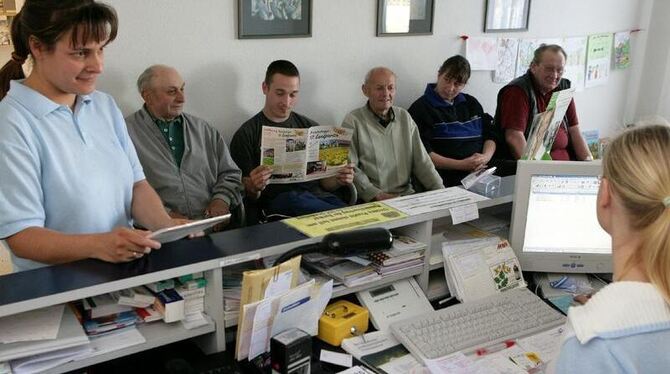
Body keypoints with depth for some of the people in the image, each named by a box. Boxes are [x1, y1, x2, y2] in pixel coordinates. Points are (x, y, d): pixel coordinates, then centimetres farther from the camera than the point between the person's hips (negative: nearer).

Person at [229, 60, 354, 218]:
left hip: (318, 194, 4)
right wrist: (254, 188, -18)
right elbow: (246, 193, 6)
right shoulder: (247, 134, 9)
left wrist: (338, 180, -2)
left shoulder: (310, 127, 21)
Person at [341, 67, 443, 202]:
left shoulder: (404, 117, 16)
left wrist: (441, 192, -1)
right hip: (371, 200, -5)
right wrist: (376, 195, -20)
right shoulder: (353, 121, -1)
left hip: (407, 194, 5)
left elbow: (421, 161, 13)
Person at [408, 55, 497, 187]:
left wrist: (486, 156, -3)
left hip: (481, 170, 6)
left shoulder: (471, 103, 22)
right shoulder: (420, 108, 1)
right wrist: (460, 165, -16)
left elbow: (490, 135, 21)